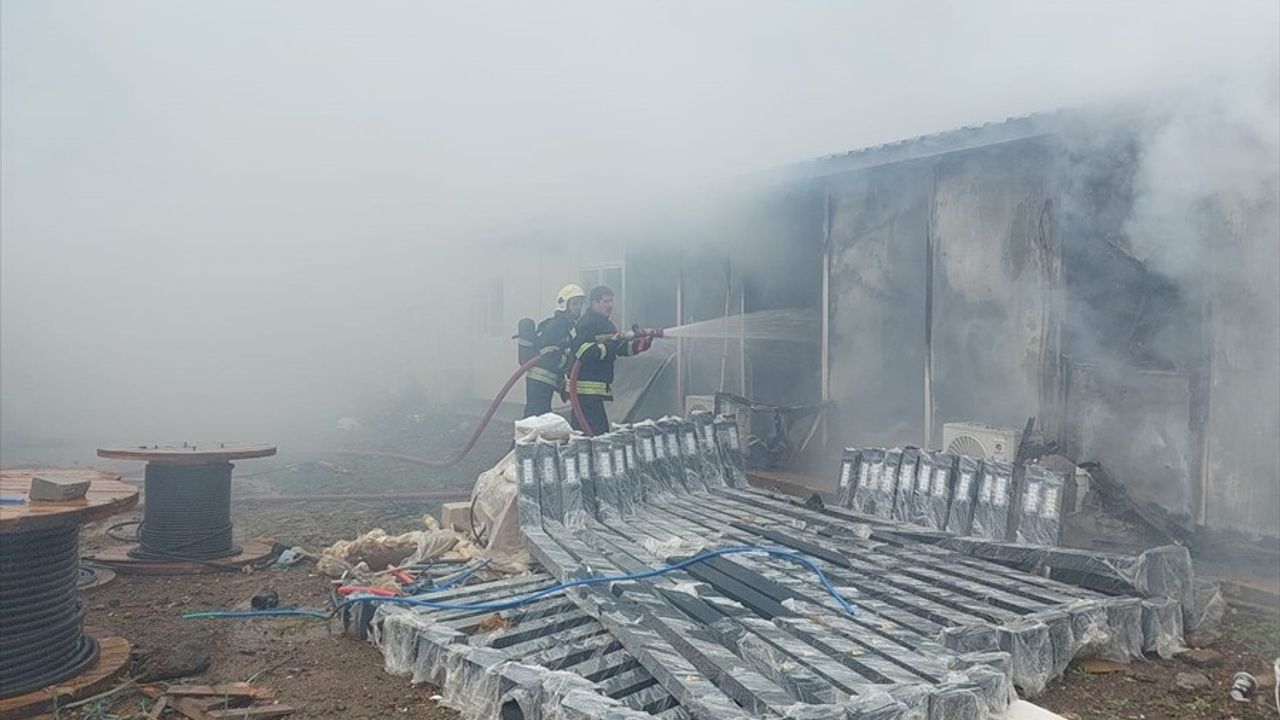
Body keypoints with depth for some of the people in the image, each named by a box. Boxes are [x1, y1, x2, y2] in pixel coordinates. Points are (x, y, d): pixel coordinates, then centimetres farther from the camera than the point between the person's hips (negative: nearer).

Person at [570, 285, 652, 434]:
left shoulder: (607, 325, 18)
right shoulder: (586, 325, -12)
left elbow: (623, 348, 14)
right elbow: (585, 353, -24)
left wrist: (644, 342, -1)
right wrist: (611, 343, -24)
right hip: (586, 389, -10)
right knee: (597, 432, -13)